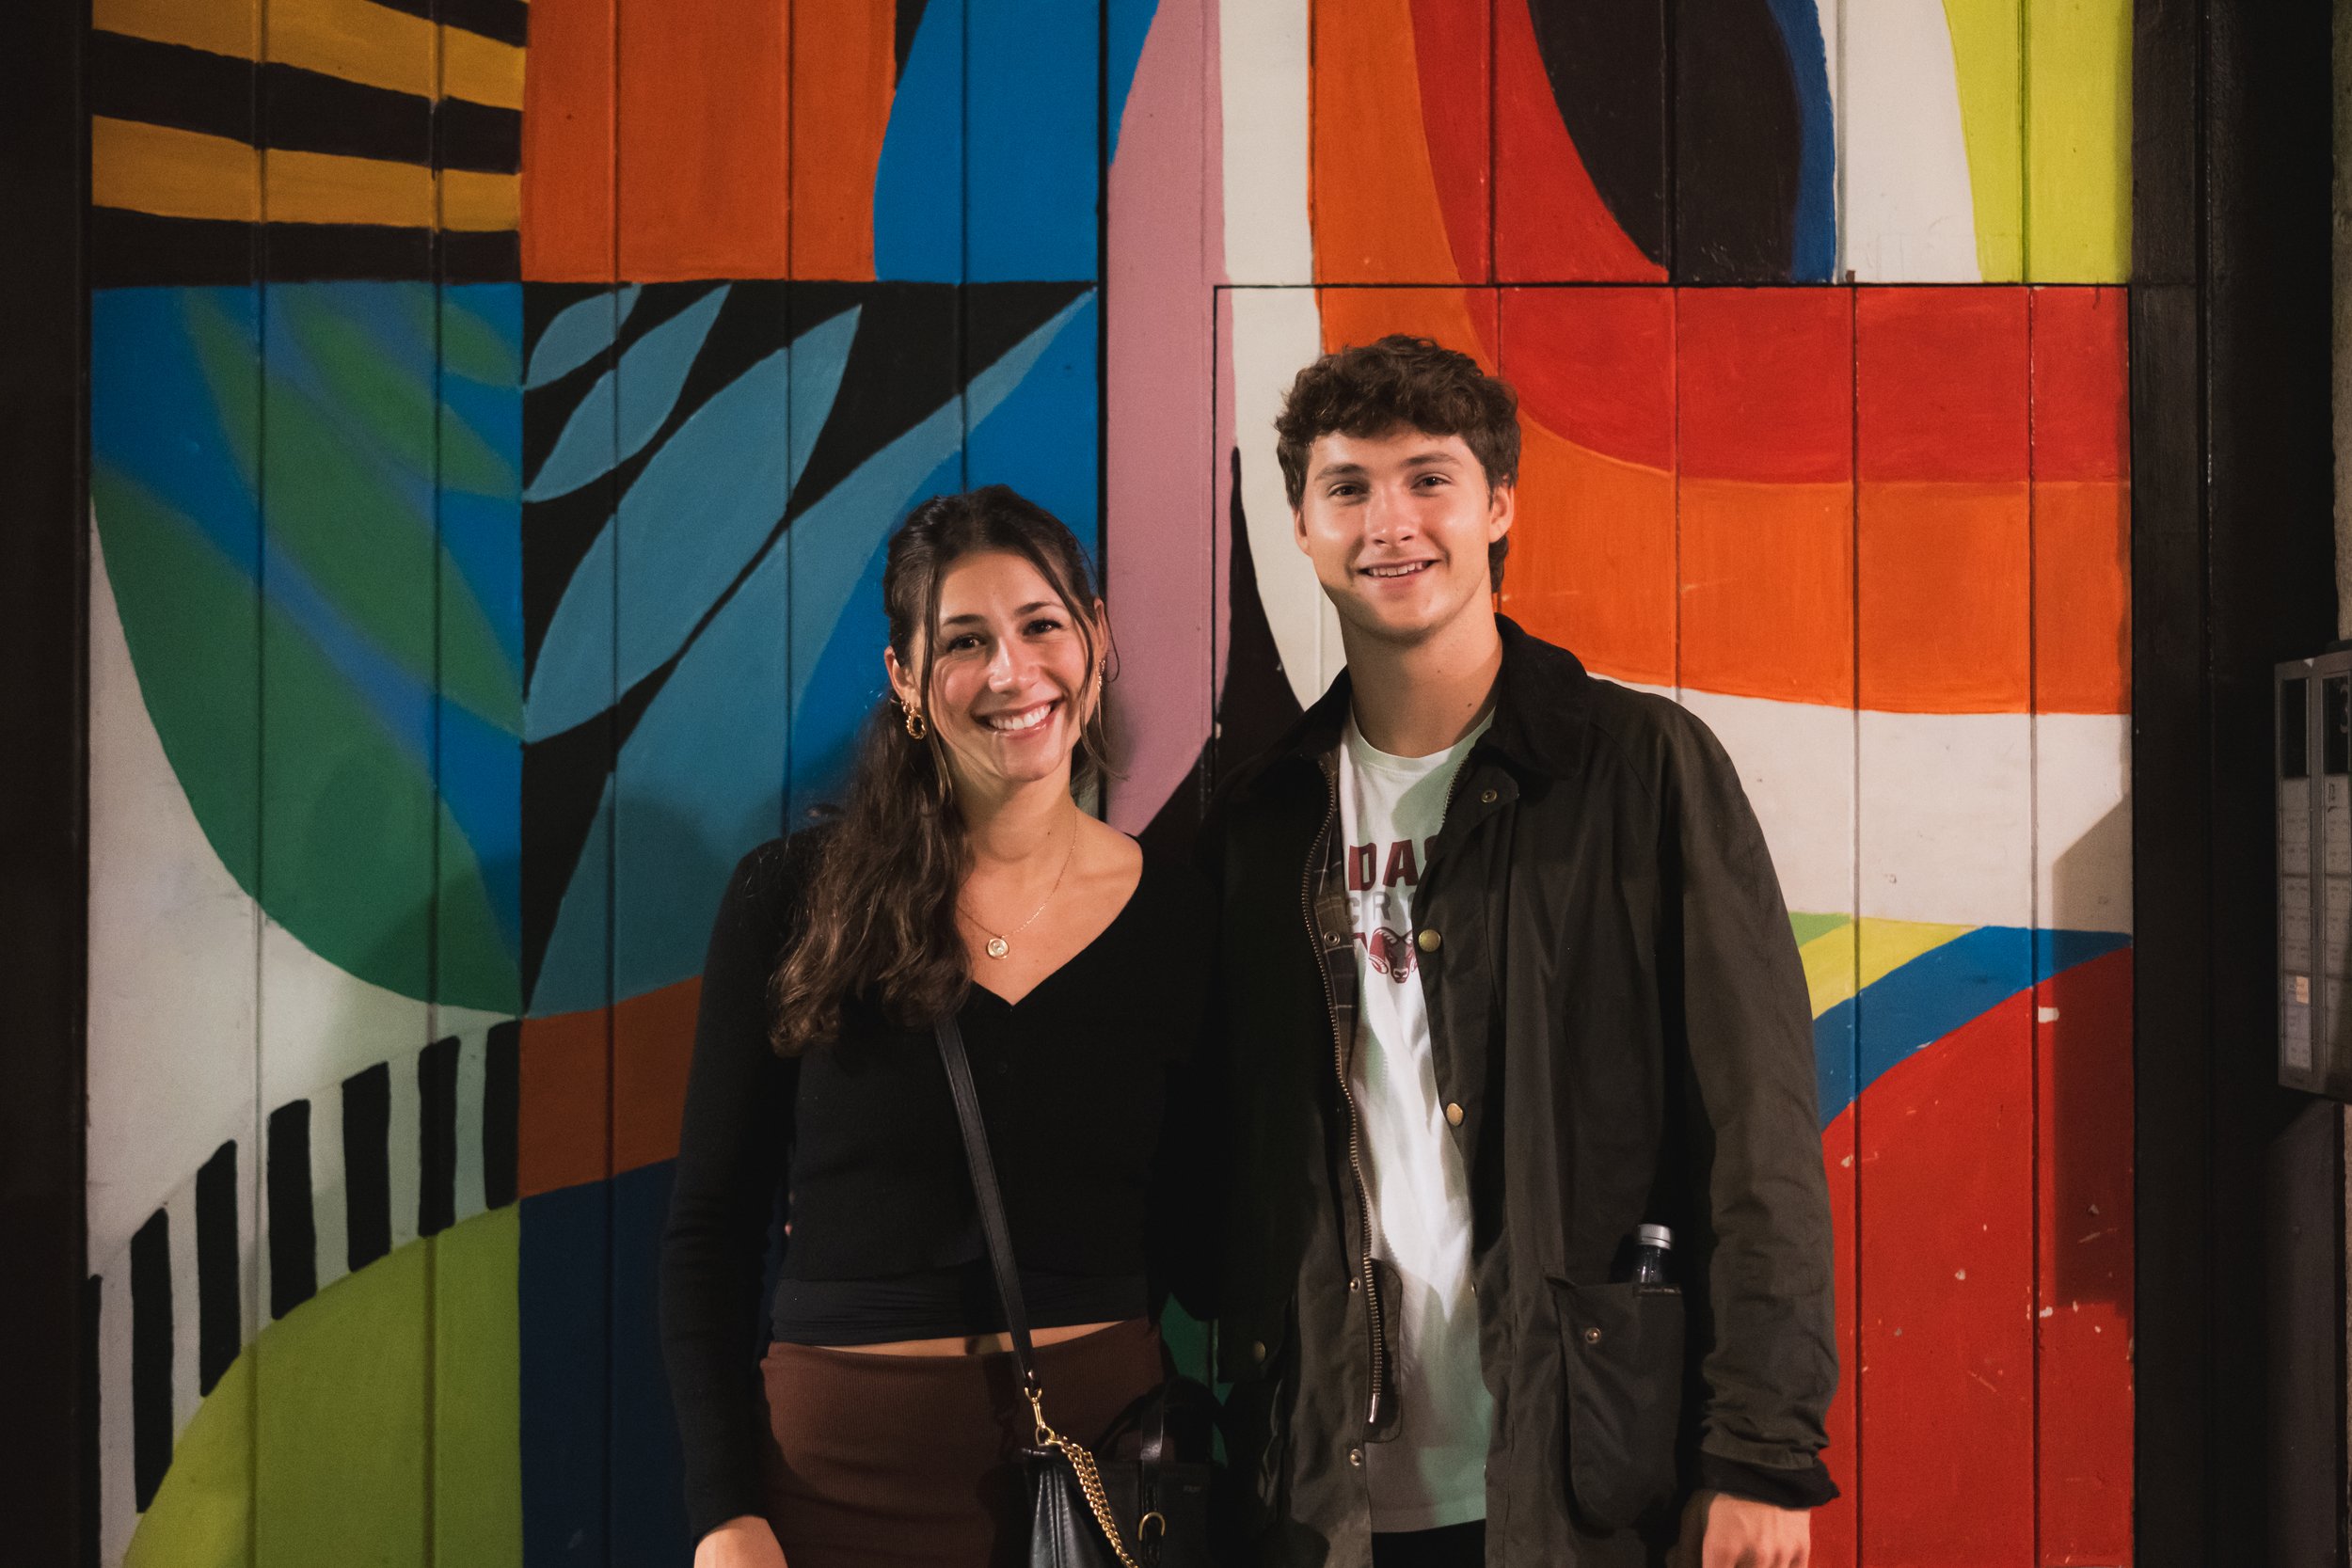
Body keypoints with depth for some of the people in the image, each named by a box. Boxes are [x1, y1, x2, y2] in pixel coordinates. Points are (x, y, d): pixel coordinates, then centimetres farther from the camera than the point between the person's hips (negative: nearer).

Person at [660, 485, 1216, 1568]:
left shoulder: (1181, 919, 0)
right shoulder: (792, 899, -4)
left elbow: (1189, 1241, 7)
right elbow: (708, 1228, -1)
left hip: (1104, 1443, 1)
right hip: (841, 1467, -1)